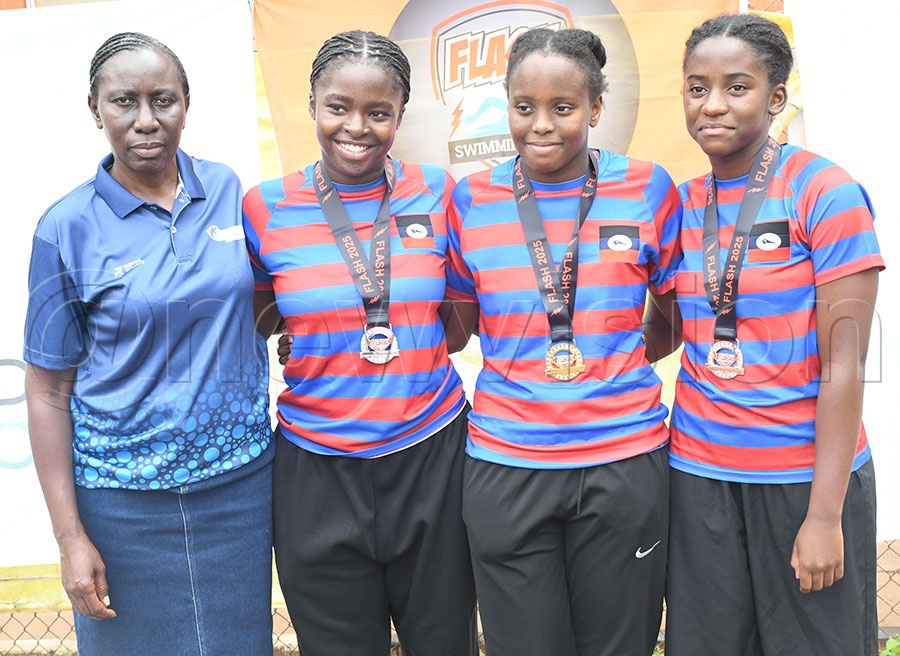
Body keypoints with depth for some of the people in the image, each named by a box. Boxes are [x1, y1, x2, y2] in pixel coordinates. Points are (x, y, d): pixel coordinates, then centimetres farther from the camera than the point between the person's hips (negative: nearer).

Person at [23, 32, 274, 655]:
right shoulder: (66, 227, -8)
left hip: (240, 482, 3)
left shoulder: (228, 190, 0)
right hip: (124, 502, -2)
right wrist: (69, 535, -7)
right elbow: (49, 391, -6)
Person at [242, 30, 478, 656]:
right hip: (319, 468, 0)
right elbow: (252, 326, 9)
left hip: (430, 454, 1)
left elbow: (456, 330, 6)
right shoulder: (266, 207, -4)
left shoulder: (436, 192, -1)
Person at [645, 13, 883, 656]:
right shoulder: (682, 205, 5)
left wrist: (825, 514, -14)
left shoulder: (826, 192, -9)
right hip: (699, 473, 4)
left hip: (805, 474, -4)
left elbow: (844, 364, -12)